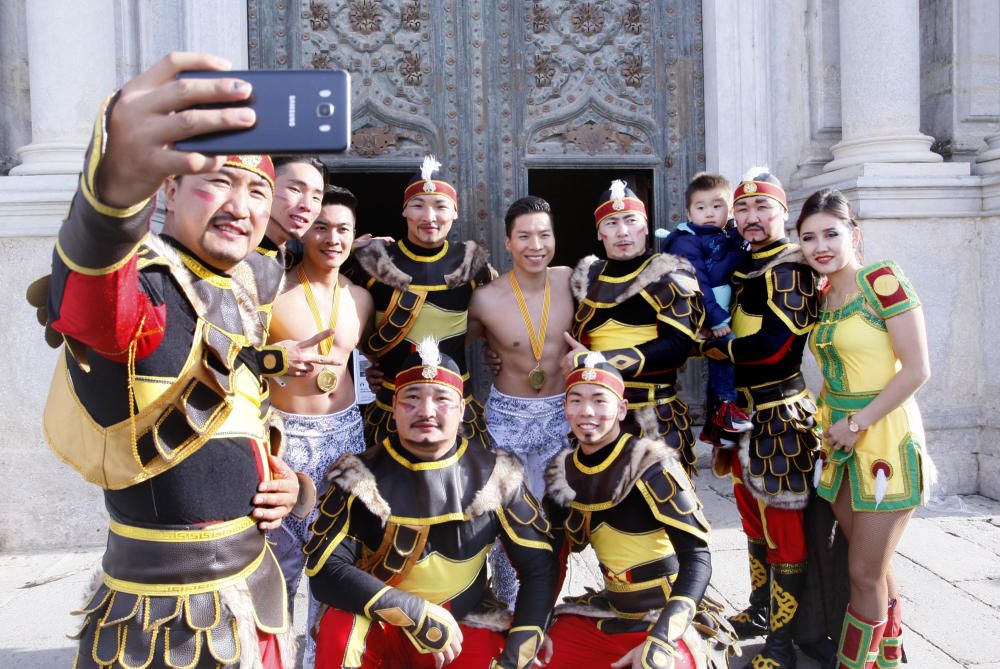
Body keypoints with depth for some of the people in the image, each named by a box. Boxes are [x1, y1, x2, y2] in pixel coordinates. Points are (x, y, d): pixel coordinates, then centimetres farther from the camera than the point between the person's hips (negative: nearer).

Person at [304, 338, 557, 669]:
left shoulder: (494, 474, -7)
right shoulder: (361, 476, -11)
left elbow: (539, 566, -3)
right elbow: (325, 572, -19)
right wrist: (417, 614, -27)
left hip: (465, 625, 1)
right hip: (380, 628, -1)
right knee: (339, 629, -31)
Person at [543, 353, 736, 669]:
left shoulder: (652, 467, -20)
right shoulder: (564, 472, -1)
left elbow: (697, 558, -22)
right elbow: (554, 555, 9)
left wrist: (658, 643, -30)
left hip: (666, 622, -5)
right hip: (608, 615, 6)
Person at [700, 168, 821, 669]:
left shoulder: (790, 269, -12)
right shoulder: (742, 270, 15)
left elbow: (774, 344, -21)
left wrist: (710, 347, -11)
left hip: (779, 417, -9)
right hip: (744, 415, 9)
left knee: (785, 529, -1)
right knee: (755, 522, 19)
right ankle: (759, 613, 35)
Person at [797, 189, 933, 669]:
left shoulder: (883, 280, -12)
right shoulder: (823, 296, 9)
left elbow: (916, 369, -15)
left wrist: (859, 423, -14)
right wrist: (831, 424, 2)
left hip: (885, 437, -6)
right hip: (839, 441, 7)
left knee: (865, 573, -1)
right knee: (874, 567, 16)